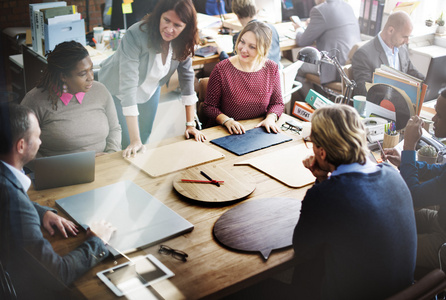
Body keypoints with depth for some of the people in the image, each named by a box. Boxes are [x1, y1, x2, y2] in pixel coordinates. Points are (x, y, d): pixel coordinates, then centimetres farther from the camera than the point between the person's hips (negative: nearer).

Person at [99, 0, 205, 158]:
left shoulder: (183, 41, -21)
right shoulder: (135, 36, -38)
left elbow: (187, 77, -11)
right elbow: (128, 85, -42)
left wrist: (190, 124, -15)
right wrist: (134, 140, -45)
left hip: (150, 89, 5)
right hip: (118, 91, -5)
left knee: (145, 137, 16)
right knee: (127, 144, -6)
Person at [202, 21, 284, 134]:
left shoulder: (272, 69, 3)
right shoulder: (222, 69, -7)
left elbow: (277, 103, 14)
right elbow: (209, 107, -1)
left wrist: (270, 118, -6)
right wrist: (227, 121, -18)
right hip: (225, 133, -3)